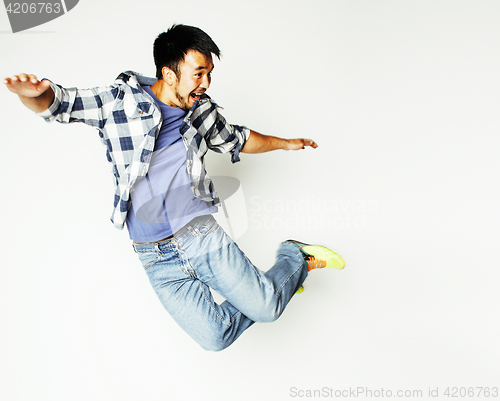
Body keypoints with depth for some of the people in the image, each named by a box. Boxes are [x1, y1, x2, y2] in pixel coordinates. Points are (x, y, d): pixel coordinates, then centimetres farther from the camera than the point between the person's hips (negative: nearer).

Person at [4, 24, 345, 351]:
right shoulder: (122, 100, -2)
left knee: (266, 309, -9)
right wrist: (33, 93, -28)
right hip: (158, 258, -1)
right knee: (214, 338, -8)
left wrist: (286, 143, 35)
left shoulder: (203, 112, 8)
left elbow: (236, 139, 25)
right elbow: (56, 103, -3)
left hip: (201, 234, 2)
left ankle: (295, 256, 21)